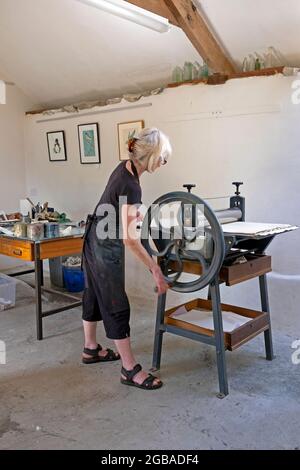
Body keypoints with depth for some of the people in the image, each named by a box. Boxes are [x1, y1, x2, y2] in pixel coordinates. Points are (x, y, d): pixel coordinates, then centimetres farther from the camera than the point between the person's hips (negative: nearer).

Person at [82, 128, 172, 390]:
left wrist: (136, 215, 26)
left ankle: (91, 349, 37)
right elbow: (130, 240, -28)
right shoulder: (131, 187, -28)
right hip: (106, 249, -9)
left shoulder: (125, 166, -1)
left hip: (94, 240, 10)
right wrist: (156, 271, -25)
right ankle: (130, 370, 10)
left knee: (95, 296, 20)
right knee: (117, 306, -2)